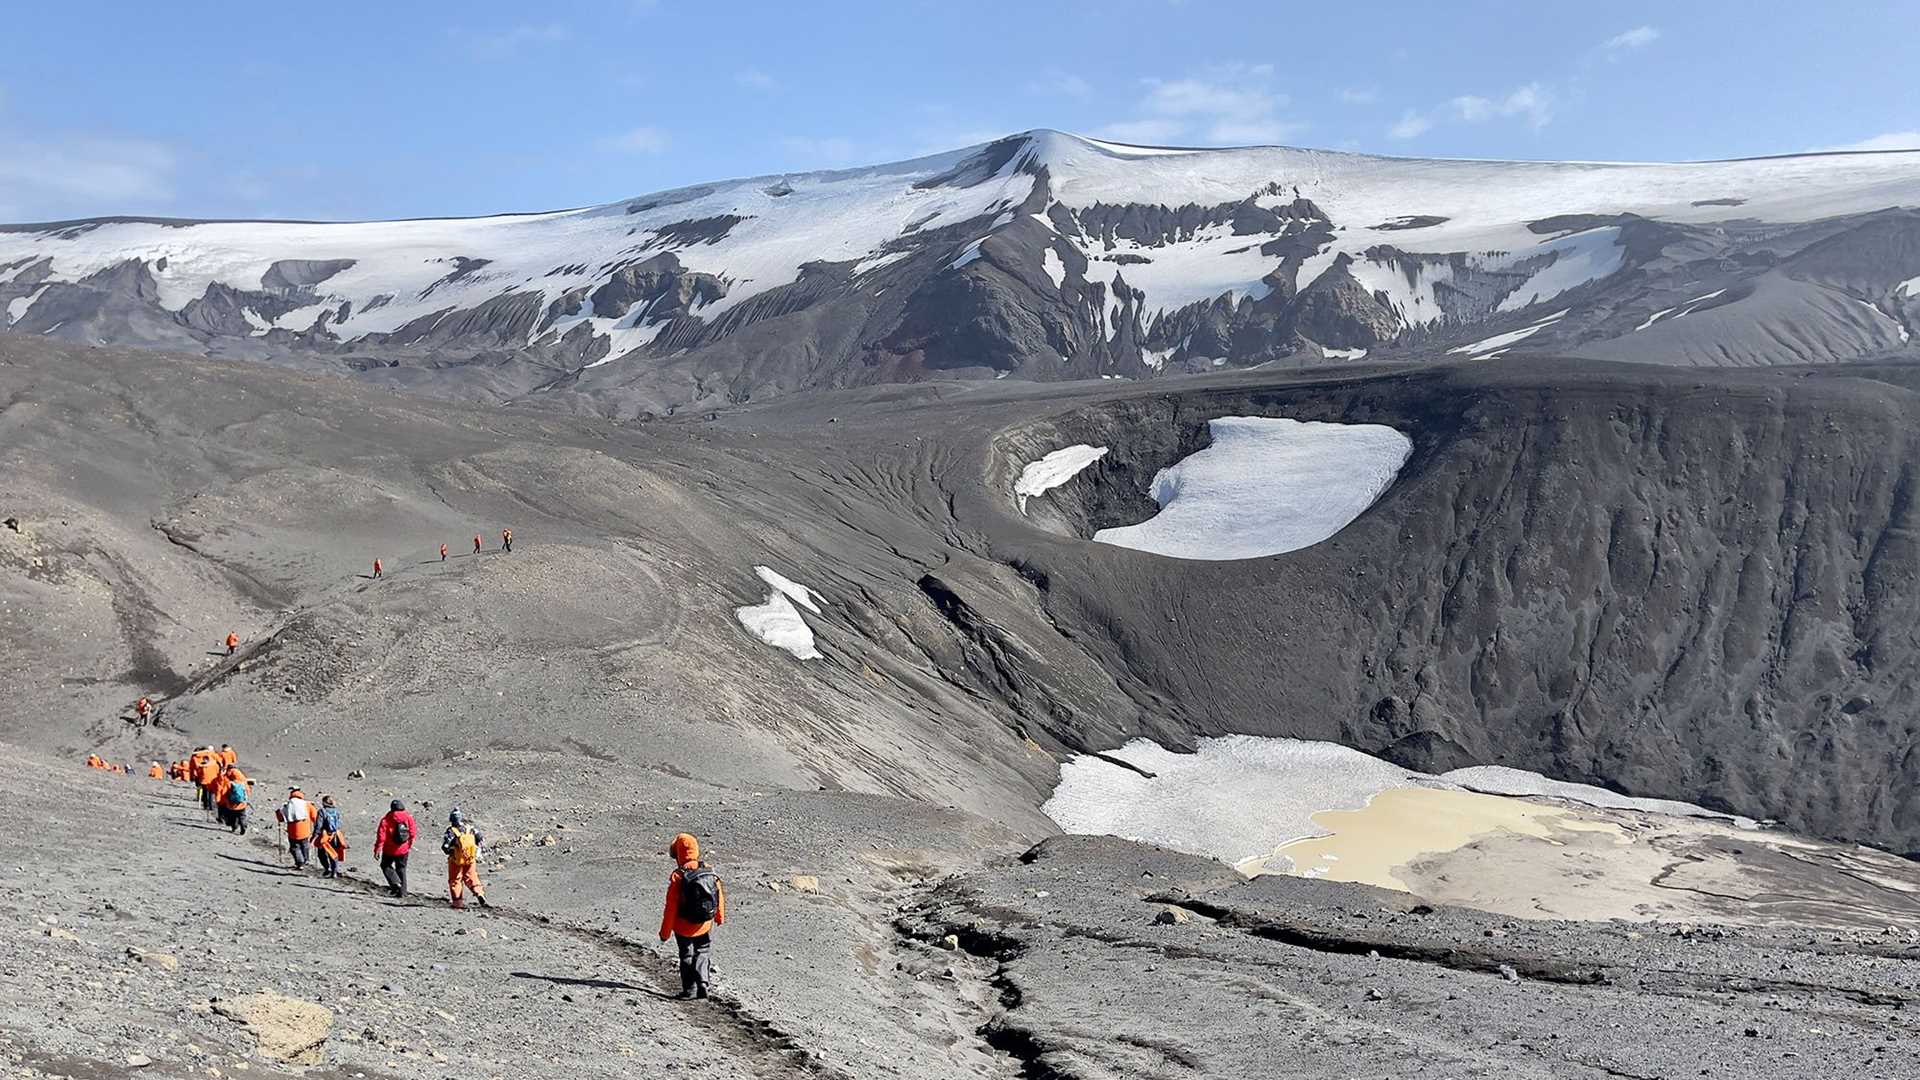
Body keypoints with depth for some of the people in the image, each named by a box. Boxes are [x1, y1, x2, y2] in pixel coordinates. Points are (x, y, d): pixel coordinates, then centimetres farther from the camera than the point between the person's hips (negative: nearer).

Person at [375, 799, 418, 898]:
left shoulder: (386, 820, -12)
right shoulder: (408, 817, -4)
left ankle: (395, 883, -3)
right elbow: (413, 833, 2)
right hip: (403, 849, 3)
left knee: (386, 865, 18)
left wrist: (377, 849, -7)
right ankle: (402, 891, 13)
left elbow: (381, 835, -14)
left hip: (389, 850, -3)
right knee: (401, 869, 16)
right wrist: (410, 844, 18)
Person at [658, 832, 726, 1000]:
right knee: (703, 952, 21)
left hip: (683, 926, -3)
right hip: (706, 924, 3)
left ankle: (690, 989, 17)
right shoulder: (709, 871, -9)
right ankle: (702, 983, 8)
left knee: (686, 956, 16)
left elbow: (671, 907, -17)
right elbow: (719, 895, 2)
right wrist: (720, 917, 20)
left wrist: (665, 932, -6)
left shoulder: (677, 876, -22)